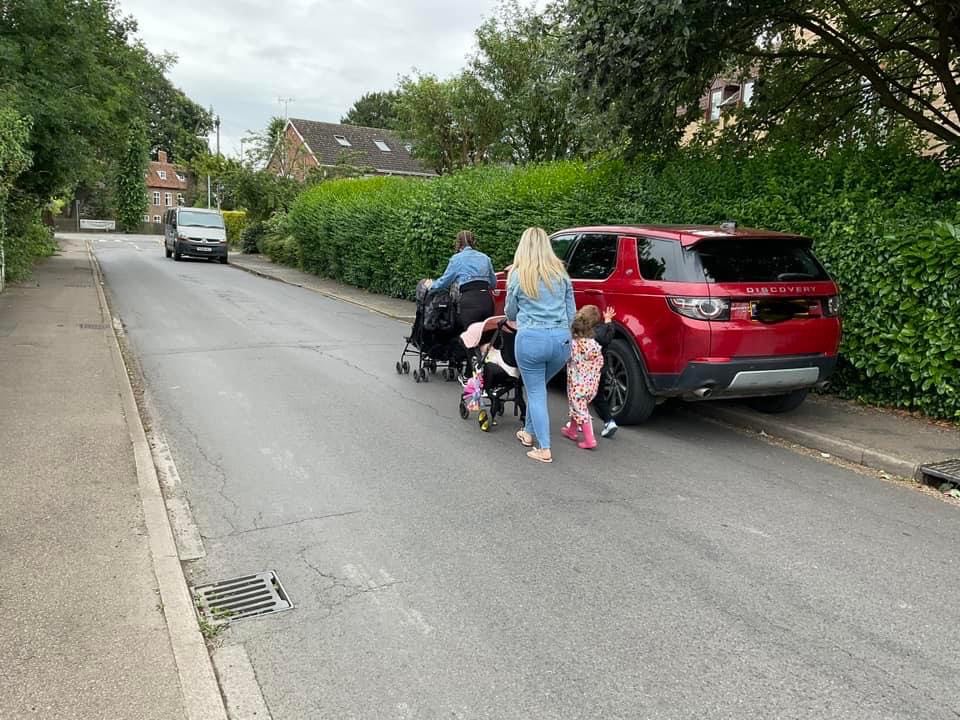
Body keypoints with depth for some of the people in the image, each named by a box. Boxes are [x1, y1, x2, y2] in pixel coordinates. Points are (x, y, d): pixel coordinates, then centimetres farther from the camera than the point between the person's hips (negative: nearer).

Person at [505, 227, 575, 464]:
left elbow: (510, 313, 14)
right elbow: (571, 312, 13)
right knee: (538, 387, 23)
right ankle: (528, 432, 36)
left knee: (536, 393, 7)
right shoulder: (560, 273, 10)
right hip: (561, 339, 4)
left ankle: (544, 450, 5)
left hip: (531, 338, -4)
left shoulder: (518, 275, 1)